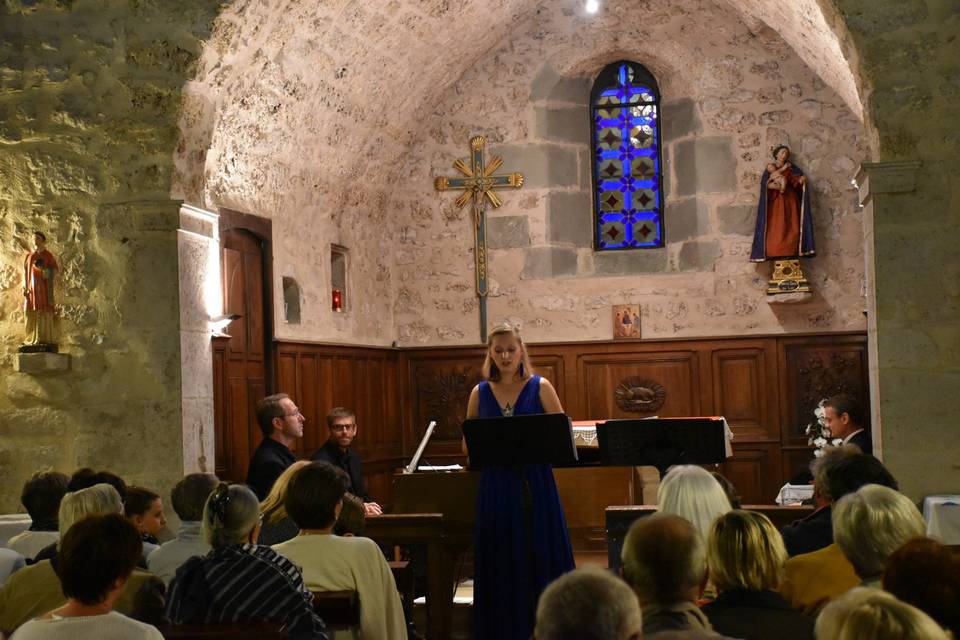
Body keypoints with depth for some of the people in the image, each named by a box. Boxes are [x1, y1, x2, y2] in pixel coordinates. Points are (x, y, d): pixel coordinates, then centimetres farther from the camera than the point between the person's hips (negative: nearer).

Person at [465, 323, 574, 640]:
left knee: (540, 559, 2)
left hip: (535, 485, -2)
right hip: (496, 486, 2)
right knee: (500, 565, 5)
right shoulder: (480, 392, 7)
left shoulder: (540, 387, 1)